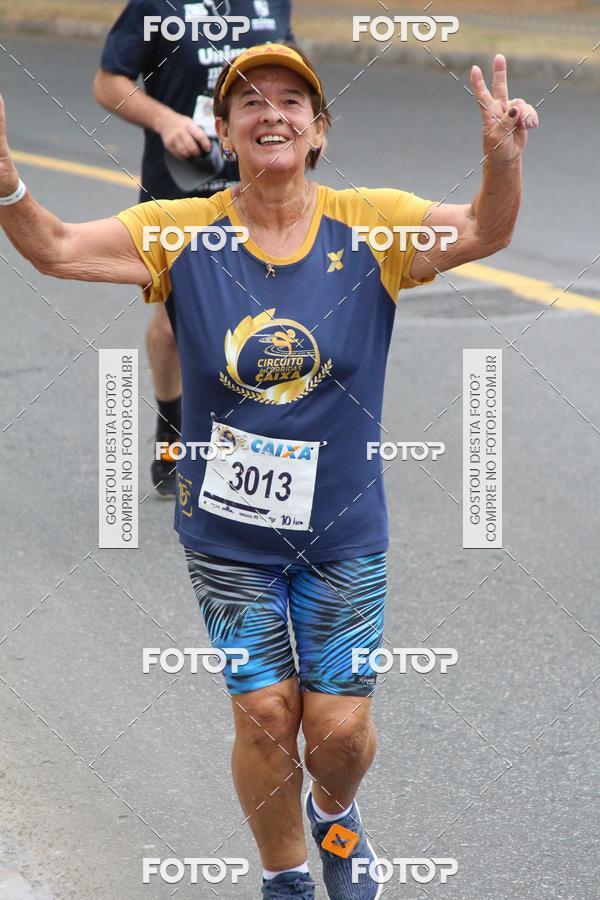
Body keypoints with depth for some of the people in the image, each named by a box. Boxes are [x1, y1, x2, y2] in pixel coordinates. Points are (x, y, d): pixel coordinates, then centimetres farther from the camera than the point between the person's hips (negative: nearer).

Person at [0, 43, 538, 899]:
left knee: (341, 726, 4)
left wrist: (502, 155, -42)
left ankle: (334, 814, 40)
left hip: (342, 528, 0)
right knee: (264, 717, 3)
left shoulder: (369, 226, -9)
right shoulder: (182, 233, -8)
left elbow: (483, 232, -20)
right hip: (227, 531, 0)